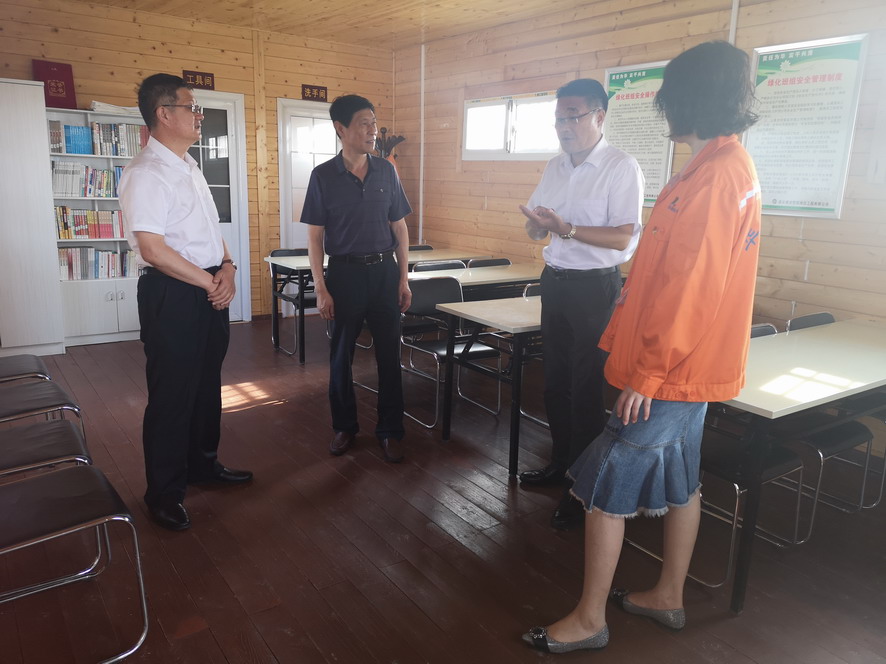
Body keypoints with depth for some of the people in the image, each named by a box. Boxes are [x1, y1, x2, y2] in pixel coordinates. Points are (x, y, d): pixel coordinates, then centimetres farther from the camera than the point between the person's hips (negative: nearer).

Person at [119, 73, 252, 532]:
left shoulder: (189, 168, 15)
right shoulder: (146, 173, -15)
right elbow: (154, 248, -22)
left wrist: (227, 269, -1)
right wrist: (210, 282, -15)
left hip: (210, 290, 9)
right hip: (173, 294, -9)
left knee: (207, 383, 19)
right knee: (172, 394, 2)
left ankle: (202, 463, 37)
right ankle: (164, 493, 18)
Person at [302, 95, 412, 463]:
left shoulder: (386, 171, 4)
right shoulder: (323, 176, -3)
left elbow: (399, 227, 7)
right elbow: (315, 235, -2)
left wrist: (403, 279, 2)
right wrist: (320, 288, -8)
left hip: (384, 270, 2)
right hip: (344, 271, -2)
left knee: (388, 353, 5)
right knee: (341, 353, 7)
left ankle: (390, 430, 18)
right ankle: (344, 426, 25)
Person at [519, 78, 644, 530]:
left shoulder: (621, 168, -11)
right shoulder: (555, 167, 10)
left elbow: (622, 238, -17)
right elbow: (536, 228, 13)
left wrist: (567, 228, -26)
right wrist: (537, 222, -10)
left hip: (594, 286, -7)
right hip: (555, 280, 7)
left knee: (585, 387, 0)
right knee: (555, 379, 16)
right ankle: (561, 462, 35)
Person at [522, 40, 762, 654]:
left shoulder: (711, 177, -21)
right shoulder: (735, 166, 11)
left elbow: (687, 289, -24)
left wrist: (645, 375, -18)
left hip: (668, 372, -10)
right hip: (696, 365, 10)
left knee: (607, 487, 0)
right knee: (679, 480, 19)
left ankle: (589, 620, 15)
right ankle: (668, 597, 36)